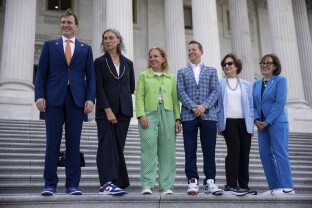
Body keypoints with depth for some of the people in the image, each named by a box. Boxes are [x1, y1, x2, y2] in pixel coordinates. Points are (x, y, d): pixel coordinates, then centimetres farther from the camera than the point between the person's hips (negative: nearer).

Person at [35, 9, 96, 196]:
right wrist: (39, 96, -5)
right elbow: (41, 73, 7)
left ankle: (73, 184, 5)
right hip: (54, 98, 0)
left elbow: (90, 76, 9)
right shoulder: (50, 45, 14)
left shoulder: (86, 49, 15)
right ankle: (50, 184, 4)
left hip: (76, 99, 1)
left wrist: (90, 98, -4)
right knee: (53, 142, -1)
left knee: (74, 143, 1)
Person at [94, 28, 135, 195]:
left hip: (123, 111, 3)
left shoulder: (128, 63, 11)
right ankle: (108, 183, -17)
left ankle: (113, 183, 8)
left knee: (118, 147, 3)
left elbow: (131, 87, 18)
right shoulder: (100, 62, 2)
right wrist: (108, 109, -14)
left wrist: (121, 100, 12)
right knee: (107, 146, -10)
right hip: (105, 110, -3)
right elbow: (98, 88, -6)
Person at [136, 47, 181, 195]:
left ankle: (166, 186, 7)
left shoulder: (171, 77, 17)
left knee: (167, 151, 1)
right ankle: (147, 185, -5)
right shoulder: (143, 76, 12)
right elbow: (139, 97, 3)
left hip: (168, 116, 2)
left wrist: (177, 118, 5)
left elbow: (175, 99, 13)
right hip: (149, 115, -2)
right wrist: (141, 115, -9)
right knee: (149, 149, -9)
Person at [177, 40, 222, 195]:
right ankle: (193, 181, 2)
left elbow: (215, 91, 5)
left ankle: (210, 181, 3)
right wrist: (193, 107, -12)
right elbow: (181, 92, 4)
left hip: (208, 115, 0)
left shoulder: (211, 71, 17)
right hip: (189, 116, 0)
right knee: (190, 150, -1)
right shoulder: (182, 72, 16)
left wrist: (204, 106, -12)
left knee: (209, 150, -1)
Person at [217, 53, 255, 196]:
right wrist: (219, 125, -3)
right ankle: (231, 185, -13)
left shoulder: (247, 85, 13)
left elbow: (251, 105, 12)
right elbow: (217, 104, 4)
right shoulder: (220, 84, 8)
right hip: (228, 121, -3)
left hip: (244, 122, 3)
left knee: (244, 153, 3)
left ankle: (244, 185, 12)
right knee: (234, 149, -16)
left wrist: (251, 124, 4)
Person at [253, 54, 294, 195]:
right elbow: (253, 104, 12)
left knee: (280, 152, -10)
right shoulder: (256, 84, 15)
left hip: (277, 122, -6)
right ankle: (274, 187, 8)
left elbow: (280, 103, -11)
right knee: (265, 154, 2)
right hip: (262, 124, 6)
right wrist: (256, 119, -6)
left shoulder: (280, 80, -1)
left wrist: (268, 121, -15)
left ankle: (287, 187, -8)